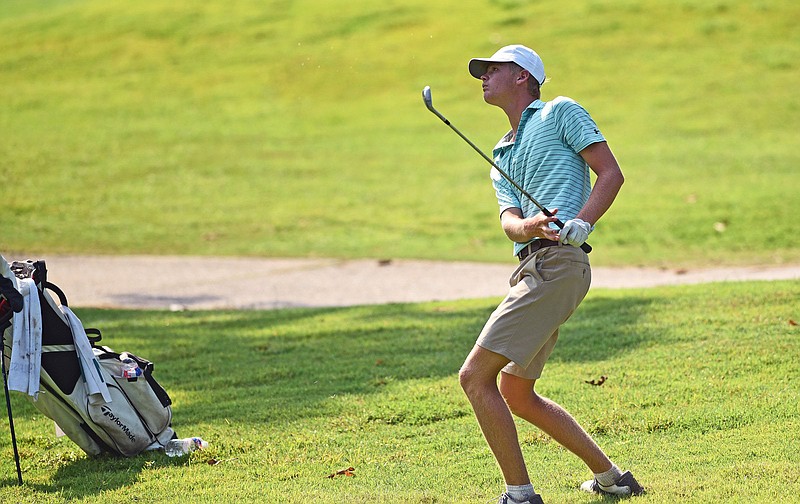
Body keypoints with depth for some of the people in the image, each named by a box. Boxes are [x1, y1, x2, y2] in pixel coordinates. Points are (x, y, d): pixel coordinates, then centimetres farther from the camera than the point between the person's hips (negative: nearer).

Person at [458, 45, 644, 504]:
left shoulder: (560, 112, 5)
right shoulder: (502, 155, 26)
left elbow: (611, 173, -3)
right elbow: (509, 218, 8)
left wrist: (580, 222, -19)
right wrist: (528, 226, -16)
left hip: (557, 261, -9)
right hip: (532, 267, 9)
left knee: (475, 376, -15)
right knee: (516, 395, 16)